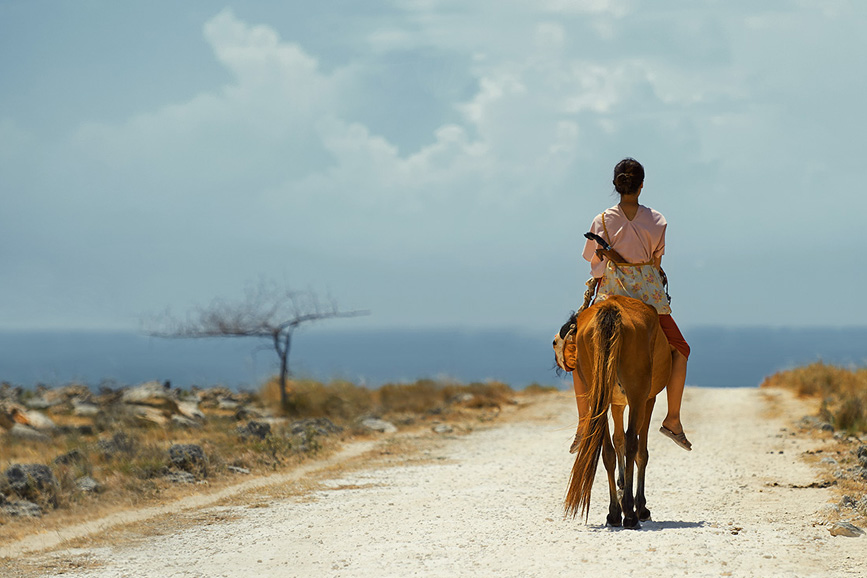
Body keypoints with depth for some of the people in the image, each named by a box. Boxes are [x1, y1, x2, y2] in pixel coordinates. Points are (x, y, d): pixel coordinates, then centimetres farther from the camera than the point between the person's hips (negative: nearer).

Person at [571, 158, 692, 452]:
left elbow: (597, 265, -1)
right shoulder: (657, 221, 0)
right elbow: (656, 260, 7)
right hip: (649, 295, 0)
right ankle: (673, 419, 10)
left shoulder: (602, 221, -3)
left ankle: (584, 422, 5)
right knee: (680, 349, 19)